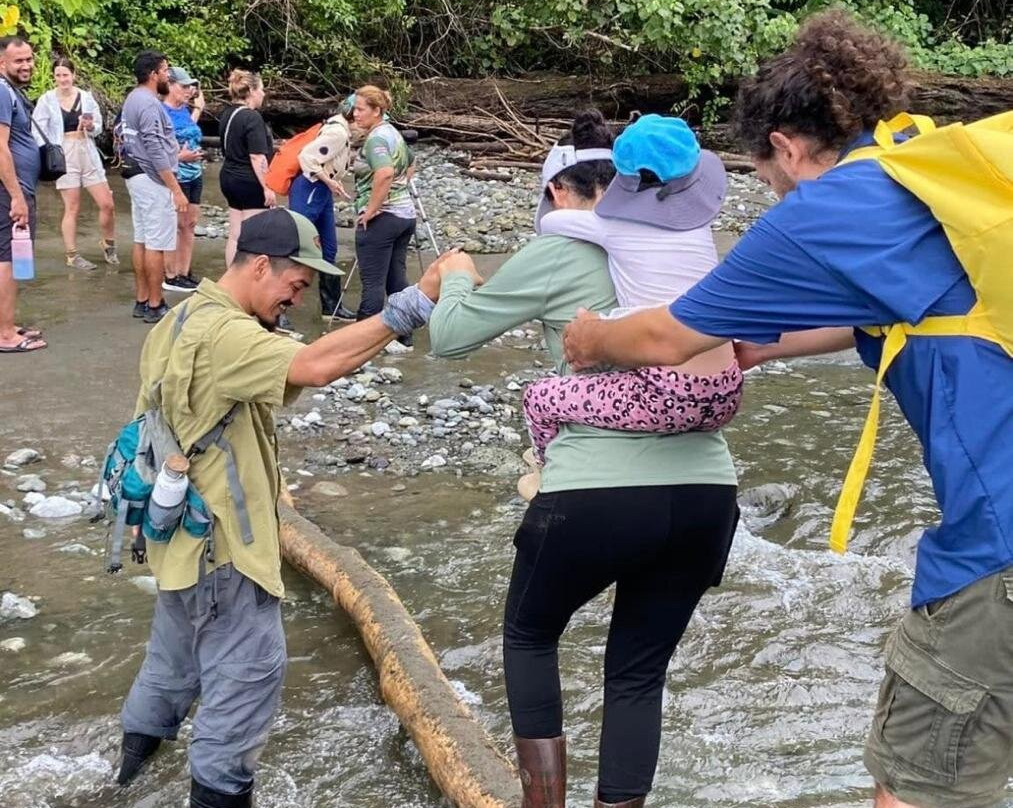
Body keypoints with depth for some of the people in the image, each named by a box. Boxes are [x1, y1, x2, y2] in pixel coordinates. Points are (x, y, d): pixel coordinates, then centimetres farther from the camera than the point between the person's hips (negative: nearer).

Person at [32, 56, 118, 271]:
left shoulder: (86, 97, 5)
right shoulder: (46, 100, -3)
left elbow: (98, 128, 10)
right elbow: (38, 132, -2)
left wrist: (90, 126, -12)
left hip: (88, 154, 3)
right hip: (64, 156, -3)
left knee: (107, 205, 2)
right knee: (72, 208, 0)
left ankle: (108, 245, 25)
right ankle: (72, 255, 11)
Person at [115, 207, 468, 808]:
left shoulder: (189, 319, 9)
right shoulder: (220, 333, -25)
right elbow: (315, 365, -38)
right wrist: (414, 304, -39)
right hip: (217, 535, -10)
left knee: (180, 646, 27)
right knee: (250, 667, 2)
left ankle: (142, 740, 45)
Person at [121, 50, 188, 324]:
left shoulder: (133, 99, 13)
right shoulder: (149, 104, -18)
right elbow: (156, 152, -23)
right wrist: (177, 190, -23)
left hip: (138, 178, 11)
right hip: (154, 181, -11)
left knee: (142, 240, 14)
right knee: (157, 244, -6)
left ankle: (143, 299, 20)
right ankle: (155, 306, -3)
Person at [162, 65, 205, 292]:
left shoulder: (185, 110, 9)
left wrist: (198, 108, 20)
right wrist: (179, 156, -25)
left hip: (194, 175, 8)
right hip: (175, 177, -8)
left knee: (190, 224, 10)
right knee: (176, 225, -2)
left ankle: (185, 273, 18)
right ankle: (171, 277, 7)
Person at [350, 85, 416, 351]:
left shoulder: (375, 139, -15)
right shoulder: (393, 132, 14)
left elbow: (385, 173, -31)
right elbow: (409, 163, 31)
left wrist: (370, 211, -23)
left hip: (380, 218, -9)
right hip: (405, 213, 9)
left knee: (373, 282, -4)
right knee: (397, 279, 12)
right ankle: (402, 337, 16)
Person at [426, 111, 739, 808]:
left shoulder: (553, 254, 0)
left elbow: (449, 336, 8)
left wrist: (456, 278, 28)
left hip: (597, 493, -4)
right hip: (706, 489, 4)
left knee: (529, 634, 24)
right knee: (639, 671, 19)